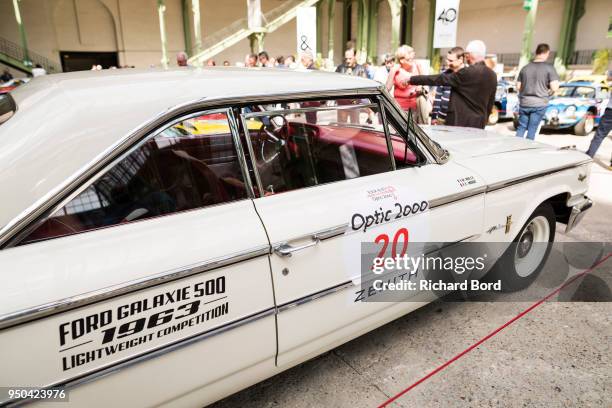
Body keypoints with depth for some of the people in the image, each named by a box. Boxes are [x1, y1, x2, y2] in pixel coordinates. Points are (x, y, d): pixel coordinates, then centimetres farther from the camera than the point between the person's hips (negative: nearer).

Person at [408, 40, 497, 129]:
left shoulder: (468, 72, -16)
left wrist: (411, 79, -9)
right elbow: (490, 103, 13)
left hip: (460, 123, -8)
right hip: (479, 124, 8)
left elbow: (439, 79, -14)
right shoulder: (492, 75, 8)